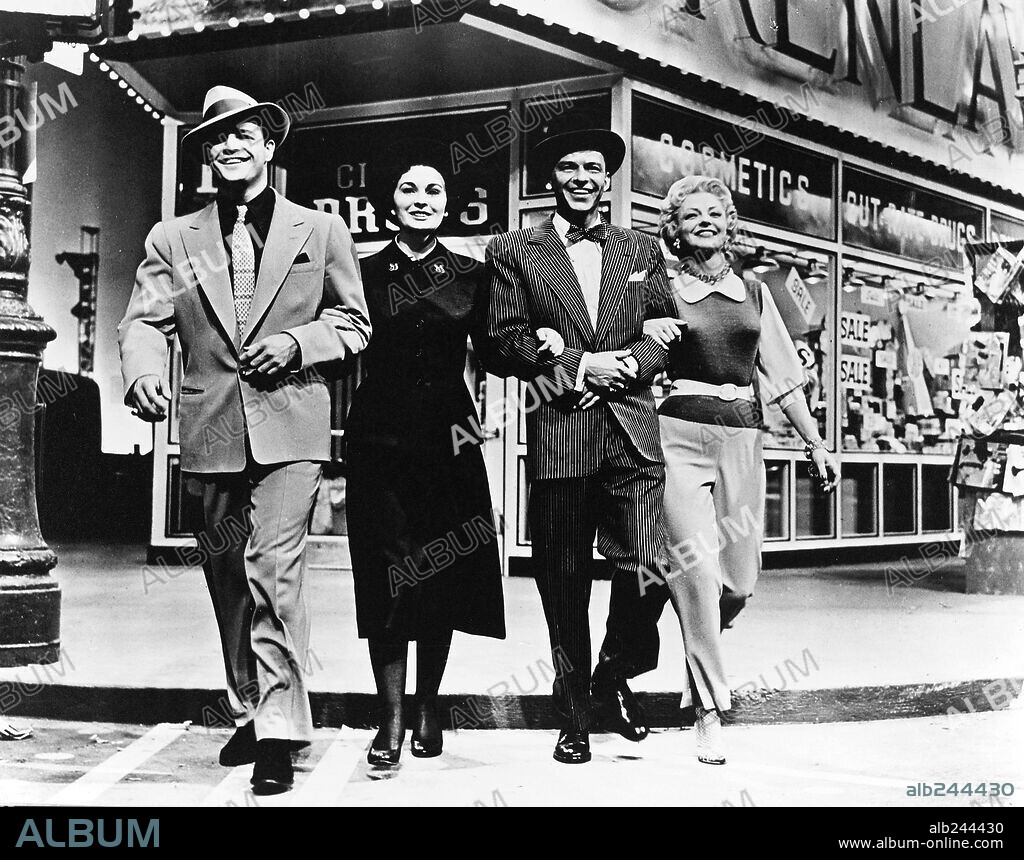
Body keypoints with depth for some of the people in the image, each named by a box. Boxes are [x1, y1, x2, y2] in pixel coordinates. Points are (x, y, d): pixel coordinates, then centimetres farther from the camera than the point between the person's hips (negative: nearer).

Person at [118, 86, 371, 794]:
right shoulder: (173, 239, 13)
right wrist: (143, 369, -16)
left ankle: (278, 732, -5)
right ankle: (248, 713, 26)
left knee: (274, 570, -13)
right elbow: (144, 322, 6)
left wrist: (296, 342, -7)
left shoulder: (321, 231, 10)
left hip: (289, 427, -3)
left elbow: (354, 322, 11)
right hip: (210, 433, 3)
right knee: (228, 578, 11)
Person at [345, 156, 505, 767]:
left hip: (448, 438, 1)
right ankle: (391, 718, 5)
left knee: (444, 577, 5)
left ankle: (428, 711, 21)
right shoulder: (366, 272, 5)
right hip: (380, 440, -1)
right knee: (388, 576, -3)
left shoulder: (470, 274, 8)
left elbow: (490, 351, 8)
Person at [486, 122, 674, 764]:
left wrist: (623, 365, -7)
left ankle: (615, 676, 21)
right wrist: (579, 367, -8)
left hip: (633, 430, 2)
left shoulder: (643, 252, 17)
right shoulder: (514, 252, 10)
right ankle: (576, 716, 20)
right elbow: (506, 340, 1)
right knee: (564, 583, 5)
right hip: (558, 436, -1)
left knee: (648, 569, -8)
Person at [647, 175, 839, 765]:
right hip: (680, 433, -3)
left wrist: (817, 444, 15)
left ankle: (700, 655, 34)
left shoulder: (755, 293, 16)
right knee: (696, 564, -16)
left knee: (739, 580, 2)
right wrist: (646, 331, -15)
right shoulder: (662, 294, 7)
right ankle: (710, 712, -8)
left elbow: (782, 375, 18)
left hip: (742, 438, 3)